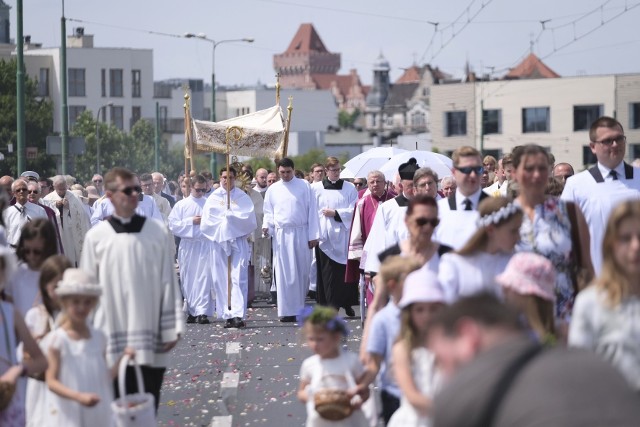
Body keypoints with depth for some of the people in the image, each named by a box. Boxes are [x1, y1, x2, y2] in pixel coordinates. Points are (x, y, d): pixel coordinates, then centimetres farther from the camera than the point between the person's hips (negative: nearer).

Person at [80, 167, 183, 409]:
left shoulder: (158, 233, 1)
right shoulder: (96, 237, 1)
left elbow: (168, 283, 4)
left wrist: (172, 329, 1)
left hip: (150, 344, 0)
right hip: (112, 343, 0)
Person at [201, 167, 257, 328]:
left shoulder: (242, 197, 8)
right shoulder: (213, 198, 10)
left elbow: (250, 219, -1)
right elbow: (206, 223, 3)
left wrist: (231, 217, -5)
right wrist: (223, 223, -4)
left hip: (239, 241, -2)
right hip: (219, 242, 2)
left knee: (239, 279, -12)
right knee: (221, 280, 0)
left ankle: (238, 315, -19)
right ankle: (227, 315, 5)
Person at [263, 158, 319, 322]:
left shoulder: (304, 186, 4)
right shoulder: (273, 189, 10)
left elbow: (312, 211, 2)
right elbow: (269, 212, 14)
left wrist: (313, 235, -3)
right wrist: (266, 226, -7)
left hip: (301, 234, -1)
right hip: (281, 235, 1)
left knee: (302, 272, 3)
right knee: (284, 273, -5)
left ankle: (299, 307, 15)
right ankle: (287, 310, -4)